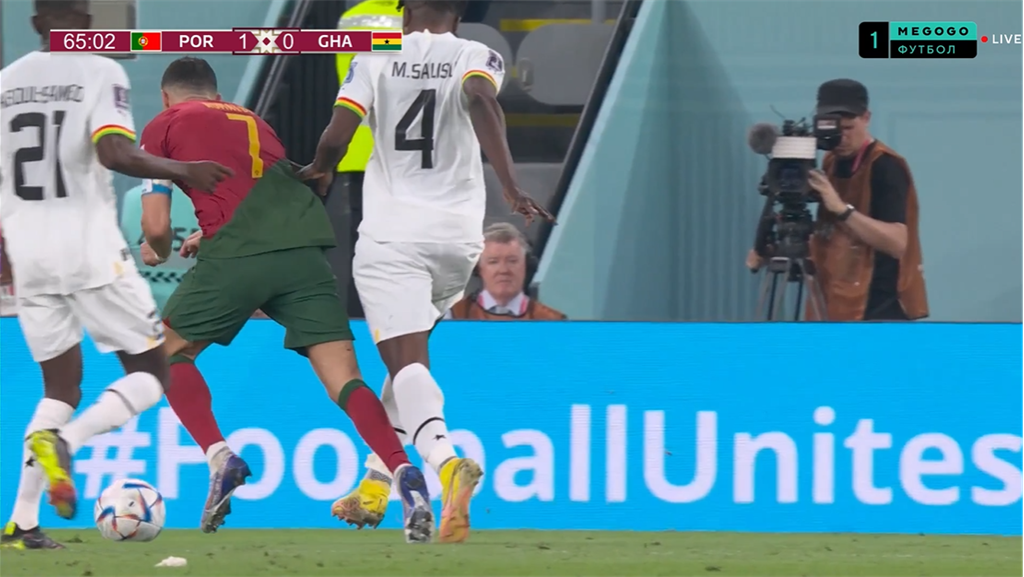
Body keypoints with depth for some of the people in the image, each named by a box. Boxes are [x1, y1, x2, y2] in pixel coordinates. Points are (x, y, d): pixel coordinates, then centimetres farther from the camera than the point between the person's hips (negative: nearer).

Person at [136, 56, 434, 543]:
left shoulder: (163, 127, 17)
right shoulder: (254, 122, 31)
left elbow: (156, 224, 11)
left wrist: (159, 252, 34)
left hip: (237, 257, -4)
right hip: (304, 248, 4)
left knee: (169, 350, 19)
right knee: (343, 378, -1)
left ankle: (219, 457, 0)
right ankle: (404, 474, -23)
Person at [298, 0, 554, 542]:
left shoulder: (376, 62, 4)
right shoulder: (475, 57, 3)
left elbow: (334, 138, -5)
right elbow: (482, 101, -19)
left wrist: (319, 172, 19)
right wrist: (510, 187, -26)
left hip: (390, 234, -3)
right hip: (457, 234, 3)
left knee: (406, 360, -13)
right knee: (408, 354, 23)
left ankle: (447, 462, -41)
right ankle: (374, 485, 25)